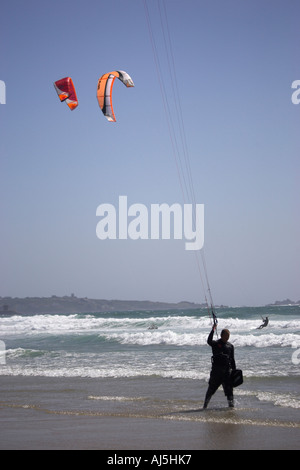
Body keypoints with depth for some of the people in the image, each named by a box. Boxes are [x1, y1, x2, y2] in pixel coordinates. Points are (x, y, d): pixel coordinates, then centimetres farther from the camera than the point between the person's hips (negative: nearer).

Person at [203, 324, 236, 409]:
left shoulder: (230, 346, 11)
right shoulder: (215, 344, 0)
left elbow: (232, 359, 14)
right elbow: (209, 341, -24)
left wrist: (234, 371, 10)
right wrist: (213, 330, -30)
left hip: (227, 369, 3)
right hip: (216, 369, -3)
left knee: (229, 387, -3)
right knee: (212, 387, 4)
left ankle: (231, 403, 2)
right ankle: (205, 404, 15)